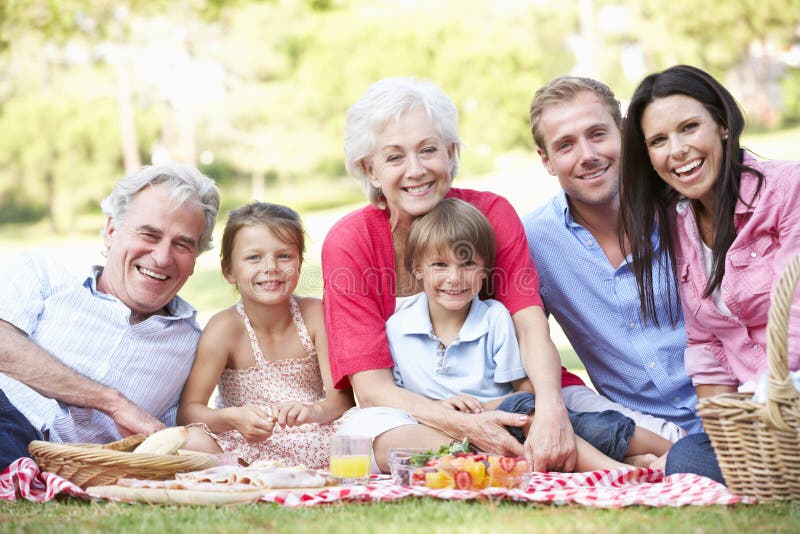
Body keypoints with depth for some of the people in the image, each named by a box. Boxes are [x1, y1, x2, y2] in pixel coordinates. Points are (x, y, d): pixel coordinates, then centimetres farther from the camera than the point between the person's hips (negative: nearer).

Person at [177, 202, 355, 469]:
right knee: (191, 441, -31)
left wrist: (315, 411, -35)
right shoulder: (225, 328, -11)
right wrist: (233, 418, -34)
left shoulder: (315, 313, -6)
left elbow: (343, 396, -12)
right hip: (245, 446, -1)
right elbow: (188, 410, -13)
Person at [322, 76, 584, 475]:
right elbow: (372, 387, -16)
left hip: (497, 403, 1)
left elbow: (531, 326, -17)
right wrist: (466, 426, -34)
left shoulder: (493, 214, -5)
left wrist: (550, 405, -41)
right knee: (391, 437, -36)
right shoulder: (348, 243, -10)